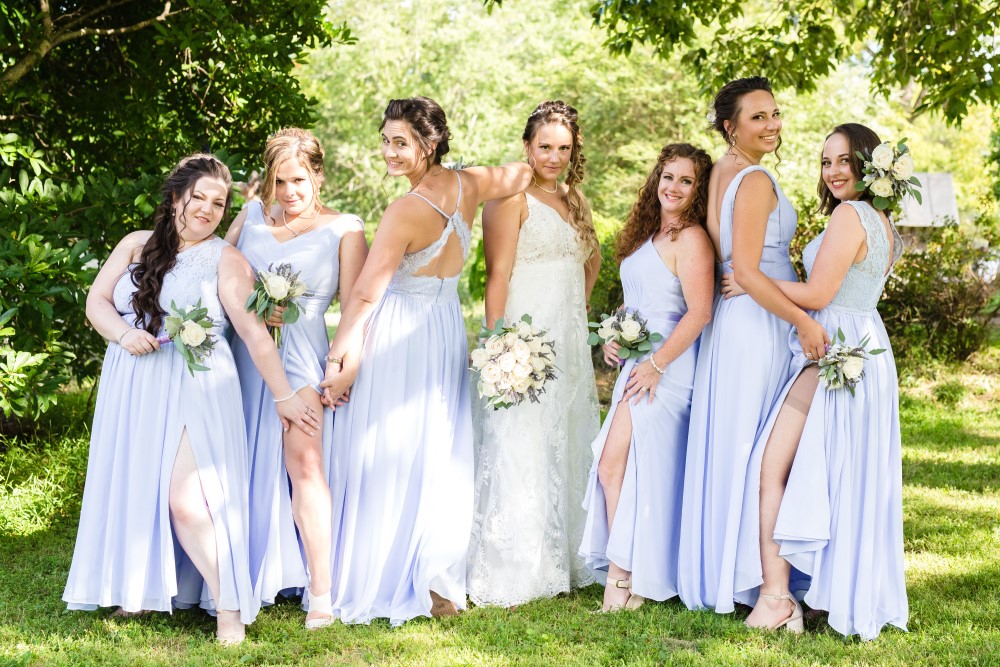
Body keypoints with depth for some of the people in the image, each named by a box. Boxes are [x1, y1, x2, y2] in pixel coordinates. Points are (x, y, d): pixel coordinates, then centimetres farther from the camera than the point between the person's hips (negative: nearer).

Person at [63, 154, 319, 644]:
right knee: (133, 490, 7)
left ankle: (228, 606, -8)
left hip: (193, 389, -5)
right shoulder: (136, 246, 12)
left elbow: (255, 333, -4)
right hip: (129, 391, 5)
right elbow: (96, 301, 8)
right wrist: (124, 332, -13)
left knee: (186, 499, -14)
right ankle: (143, 589, 23)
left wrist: (284, 396, -6)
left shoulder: (225, 261, 0)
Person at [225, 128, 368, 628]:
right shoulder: (252, 215, 15)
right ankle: (246, 575, 17)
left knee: (303, 461, -16)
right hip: (242, 351, 4)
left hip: (300, 352, -4)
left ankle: (321, 593, -16)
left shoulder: (344, 229, 4)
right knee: (245, 465, 5)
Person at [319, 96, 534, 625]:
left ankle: (383, 584, 9)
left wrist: (339, 360, -11)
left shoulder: (407, 211, -20)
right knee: (437, 459, 12)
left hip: (398, 338, -7)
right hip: (447, 330, 7)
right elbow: (525, 173, 14)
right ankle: (439, 584, 16)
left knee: (386, 460, 3)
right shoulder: (466, 186, -3)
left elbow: (365, 295, -17)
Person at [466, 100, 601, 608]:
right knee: (518, 453, -7)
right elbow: (497, 276, -14)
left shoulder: (573, 200, 16)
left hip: (570, 345, 8)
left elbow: (591, 259, 31)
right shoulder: (511, 199, -8)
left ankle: (560, 561, 21)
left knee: (565, 453, 12)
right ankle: (510, 574, -3)